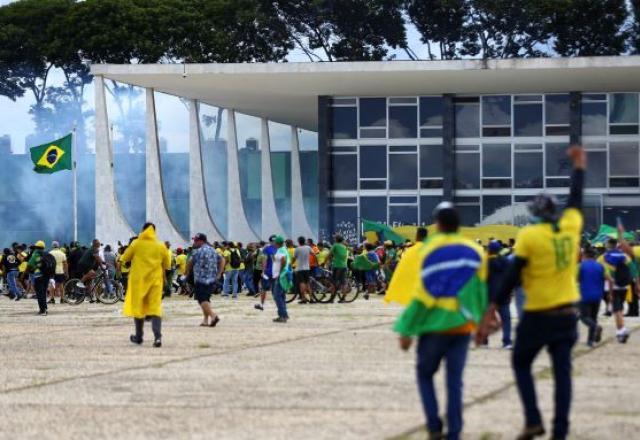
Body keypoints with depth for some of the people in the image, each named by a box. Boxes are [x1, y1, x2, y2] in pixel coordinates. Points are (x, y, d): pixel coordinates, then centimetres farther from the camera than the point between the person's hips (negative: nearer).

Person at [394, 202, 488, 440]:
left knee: (425, 373, 16)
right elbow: (480, 291, 3)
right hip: (462, 325, 2)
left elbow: (419, 295, -9)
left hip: (434, 325, -2)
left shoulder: (427, 251, -6)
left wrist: (406, 330, -5)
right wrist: (481, 322, 14)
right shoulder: (476, 251, 2)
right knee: (455, 381, 6)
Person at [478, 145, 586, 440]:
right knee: (562, 372, 6)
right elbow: (575, 199, 20)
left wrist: (491, 312, -10)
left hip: (538, 315, -4)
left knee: (521, 364, 14)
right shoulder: (571, 227, 0)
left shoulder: (529, 236, -11)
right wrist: (579, 166, 37)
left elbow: (511, 278, -12)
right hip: (567, 313, 4)